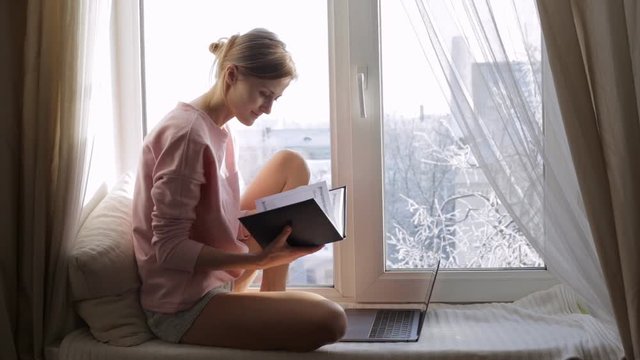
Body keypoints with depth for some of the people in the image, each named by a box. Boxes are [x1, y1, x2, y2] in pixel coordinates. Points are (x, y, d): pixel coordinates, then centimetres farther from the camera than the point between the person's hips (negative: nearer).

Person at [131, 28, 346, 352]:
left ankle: (273, 301, 8)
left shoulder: (216, 129, 7)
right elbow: (169, 247, -23)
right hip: (184, 307, -10)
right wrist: (257, 260, -31)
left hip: (216, 276, 10)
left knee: (290, 165, 10)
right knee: (329, 320, -27)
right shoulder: (187, 133, -21)